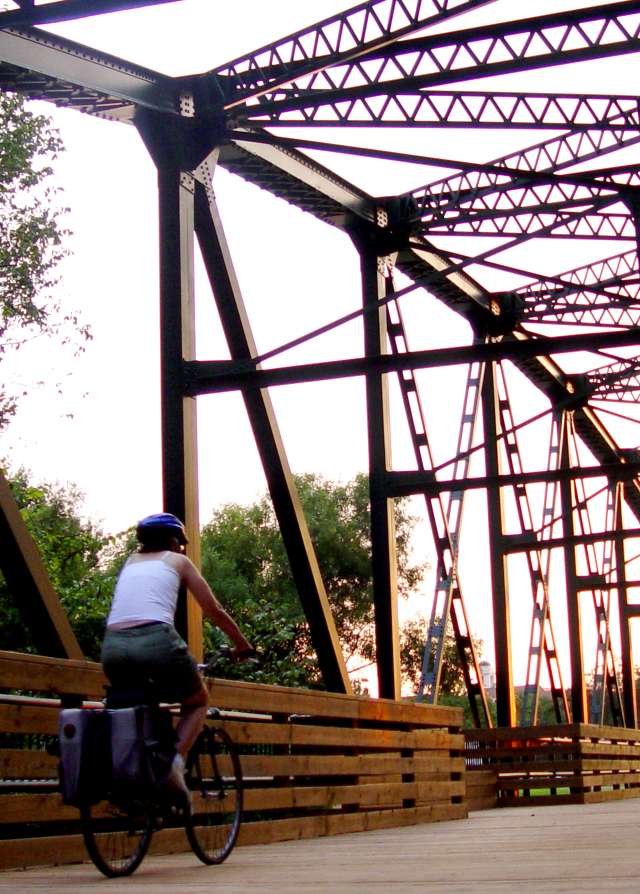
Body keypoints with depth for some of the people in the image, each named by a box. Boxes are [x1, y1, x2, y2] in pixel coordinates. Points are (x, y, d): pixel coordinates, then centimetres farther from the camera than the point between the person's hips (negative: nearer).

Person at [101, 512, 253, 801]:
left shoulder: (131, 561, 29)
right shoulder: (178, 560, 20)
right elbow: (215, 612, 22)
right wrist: (243, 646, 35)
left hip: (113, 646, 4)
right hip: (156, 641, -4)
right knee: (198, 702, 23)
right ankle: (176, 760, -3)